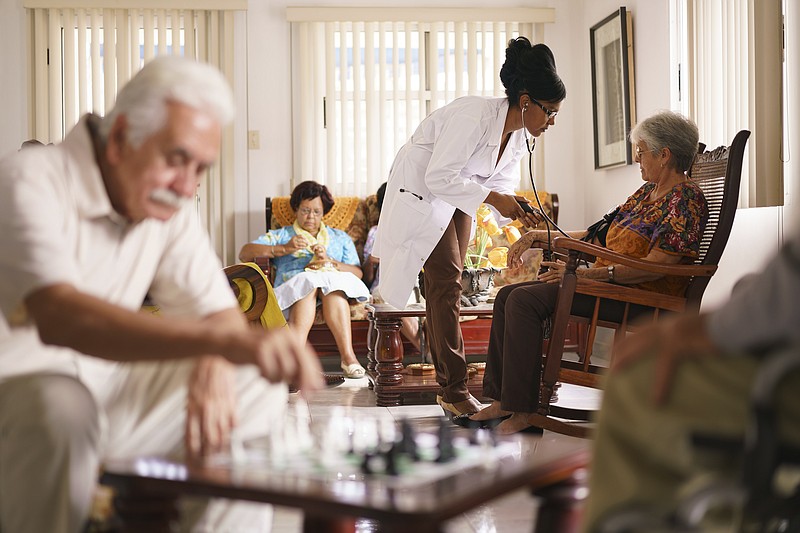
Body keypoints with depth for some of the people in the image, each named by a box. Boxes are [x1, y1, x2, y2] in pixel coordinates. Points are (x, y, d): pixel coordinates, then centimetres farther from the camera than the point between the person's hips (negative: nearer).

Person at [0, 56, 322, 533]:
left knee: (258, 391, -4)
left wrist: (215, 369, -24)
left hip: (105, 391, 7)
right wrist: (225, 340, -50)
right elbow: (57, 316, -39)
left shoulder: (170, 203, 2)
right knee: (61, 407, -38)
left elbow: (219, 310, 1)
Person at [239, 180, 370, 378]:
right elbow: (244, 253, 9)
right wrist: (284, 248, -2)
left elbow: (358, 273, 14)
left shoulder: (340, 238, 30)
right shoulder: (281, 235, 27)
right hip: (292, 286, -1)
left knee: (332, 283, -36)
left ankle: (347, 355, -51)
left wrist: (329, 261, -4)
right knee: (308, 281, -37)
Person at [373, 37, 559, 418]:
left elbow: (503, 185, 5)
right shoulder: (475, 115, -30)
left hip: (456, 196, 9)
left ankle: (447, 382, 15)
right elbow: (439, 177, -31)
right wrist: (491, 197, -30)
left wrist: (519, 212, -14)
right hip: (420, 190, -8)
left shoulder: (520, 136, -3)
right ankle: (454, 390, -10)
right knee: (445, 281, -14)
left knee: (447, 284, 9)